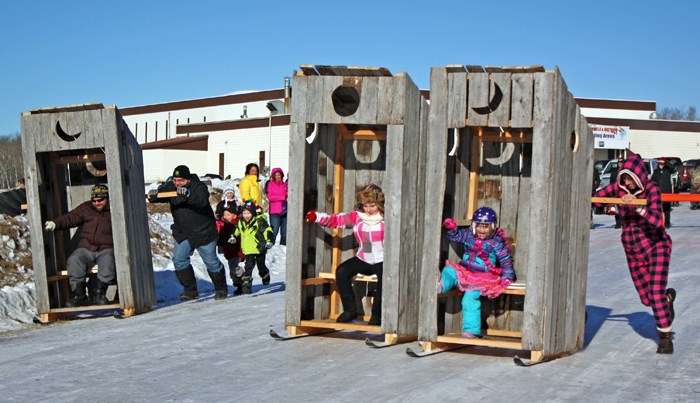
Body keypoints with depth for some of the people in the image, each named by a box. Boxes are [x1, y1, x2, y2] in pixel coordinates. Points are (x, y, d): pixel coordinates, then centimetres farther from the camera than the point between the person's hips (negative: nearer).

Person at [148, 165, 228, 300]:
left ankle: (221, 288, 25)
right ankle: (190, 290, 4)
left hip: (203, 232, -5)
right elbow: (161, 193, -12)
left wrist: (188, 195, -55)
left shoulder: (199, 186, -17)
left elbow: (202, 200, -36)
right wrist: (153, 195, -36)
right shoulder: (171, 187, 0)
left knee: (211, 261, 5)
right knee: (179, 259, -7)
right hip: (182, 233, 5)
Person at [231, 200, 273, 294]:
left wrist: (268, 241, -22)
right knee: (249, 266, -8)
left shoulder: (259, 220, -13)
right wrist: (233, 236, 18)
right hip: (248, 249, 3)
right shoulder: (241, 222, 5)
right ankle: (246, 283, -8)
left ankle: (265, 276, 42)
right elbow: (237, 230, 25)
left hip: (260, 248, -3)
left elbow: (267, 230, -15)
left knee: (261, 266, 12)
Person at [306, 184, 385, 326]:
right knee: (341, 271, -17)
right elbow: (336, 220, -3)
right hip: (363, 260, 4)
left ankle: (377, 314, -14)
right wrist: (316, 217, -15)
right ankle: (350, 309, -4)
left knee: (384, 278, -34)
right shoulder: (357, 216, 4)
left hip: (382, 261, -4)